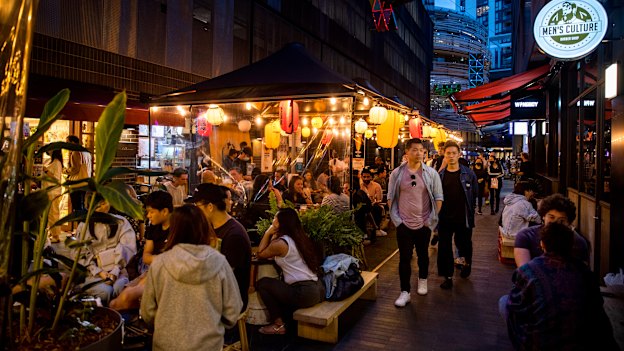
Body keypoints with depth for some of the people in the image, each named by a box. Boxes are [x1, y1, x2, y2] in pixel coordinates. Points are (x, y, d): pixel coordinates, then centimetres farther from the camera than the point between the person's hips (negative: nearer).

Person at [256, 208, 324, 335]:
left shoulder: (280, 243, -11)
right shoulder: (299, 238, 13)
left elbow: (260, 254, 6)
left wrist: (268, 233, 7)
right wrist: (273, 234, 17)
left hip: (304, 294, -9)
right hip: (318, 289, 9)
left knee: (262, 283, 7)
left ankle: (279, 325, 9)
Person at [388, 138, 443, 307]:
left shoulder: (431, 173, -3)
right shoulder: (397, 173, -2)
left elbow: (438, 198, 1)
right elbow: (391, 197, 3)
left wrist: (431, 219, -2)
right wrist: (396, 218, -3)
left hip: (424, 224, 1)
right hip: (403, 224, 0)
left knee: (423, 255, 18)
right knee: (404, 258, 2)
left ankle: (422, 280, 41)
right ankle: (405, 292, 10)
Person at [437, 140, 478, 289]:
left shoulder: (468, 174, -3)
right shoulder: (440, 175, 2)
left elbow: (475, 194, 2)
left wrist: (470, 213, 1)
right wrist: (437, 214, -1)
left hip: (463, 218, -1)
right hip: (445, 219, 1)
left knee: (464, 244, 16)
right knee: (444, 248, 4)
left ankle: (467, 262, 47)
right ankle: (448, 277, 17)